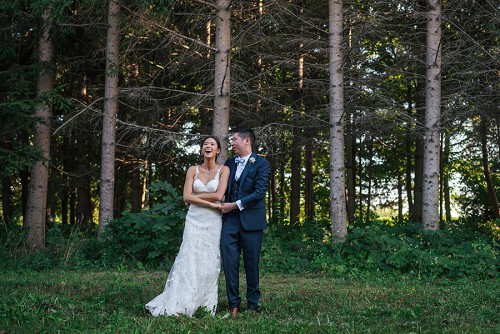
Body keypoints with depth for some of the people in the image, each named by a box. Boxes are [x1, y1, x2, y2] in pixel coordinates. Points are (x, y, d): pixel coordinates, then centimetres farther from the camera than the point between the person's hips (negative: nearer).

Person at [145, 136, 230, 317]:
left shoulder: (224, 170, 2)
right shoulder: (193, 170, 6)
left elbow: (218, 195, -11)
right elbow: (186, 197, -4)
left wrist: (195, 197, -5)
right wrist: (210, 204, -12)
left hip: (213, 221, -1)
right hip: (194, 220, 1)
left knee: (210, 263, 0)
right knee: (189, 260, -5)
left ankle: (206, 306, 8)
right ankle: (181, 305, -3)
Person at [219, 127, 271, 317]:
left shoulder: (261, 164, -2)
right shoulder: (229, 163, 15)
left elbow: (259, 192, -11)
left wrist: (235, 205, -14)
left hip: (251, 220, -4)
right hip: (230, 219, 4)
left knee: (251, 263, 3)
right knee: (229, 261, -2)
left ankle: (252, 305, 15)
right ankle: (233, 304, 5)